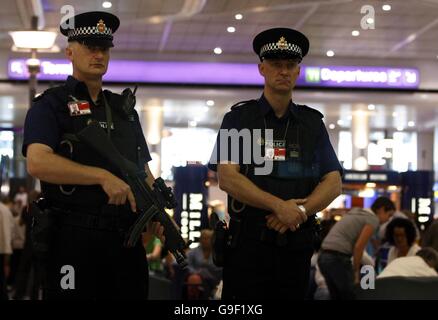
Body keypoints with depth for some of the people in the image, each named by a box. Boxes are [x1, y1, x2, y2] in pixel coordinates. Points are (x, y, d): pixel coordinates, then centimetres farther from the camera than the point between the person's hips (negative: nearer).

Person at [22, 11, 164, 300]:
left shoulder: (125, 108, 18)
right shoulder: (51, 105, 0)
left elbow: (144, 171, 19)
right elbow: (37, 162, -17)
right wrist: (103, 176, -21)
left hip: (127, 238, 6)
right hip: (74, 239, -5)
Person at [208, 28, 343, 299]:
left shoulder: (313, 123, 11)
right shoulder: (239, 118, 3)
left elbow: (334, 183, 5)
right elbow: (227, 178, -9)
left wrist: (301, 210, -13)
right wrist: (279, 205, -17)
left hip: (297, 243, 3)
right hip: (248, 242, -2)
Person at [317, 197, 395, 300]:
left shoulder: (356, 212, 23)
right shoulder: (373, 219, -3)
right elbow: (358, 247, -11)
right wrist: (356, 271, -1)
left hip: (324, 257, 9)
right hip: (338, 258, -9)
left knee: (337, 297, 14)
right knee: (352, 296, -2)